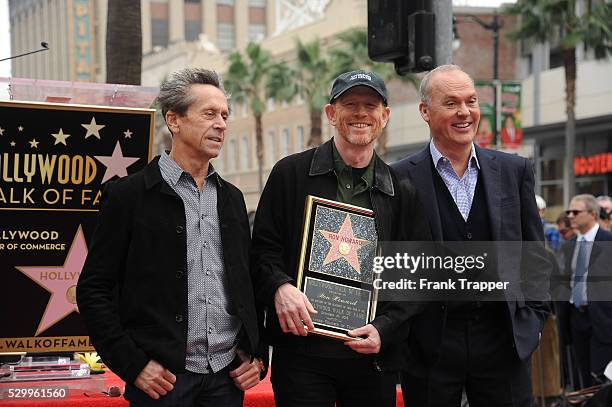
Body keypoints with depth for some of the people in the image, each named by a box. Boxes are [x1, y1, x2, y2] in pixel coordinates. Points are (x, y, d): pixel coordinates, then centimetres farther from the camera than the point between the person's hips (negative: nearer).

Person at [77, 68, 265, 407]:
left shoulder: (231, 198, 13)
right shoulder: (128, 195, -4)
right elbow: (93, 290, -5)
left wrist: (257, 354, 8)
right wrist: (132, 365, -11)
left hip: (228, 377, 5)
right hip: (163, 378, -5)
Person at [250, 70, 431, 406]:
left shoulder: (402, 192, 9)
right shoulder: (291, 173, 4)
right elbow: (263, 248, 3)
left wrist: (384, 328, -5)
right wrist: (279, 287, -16)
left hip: (375, 357, 2)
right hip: (302, 352, -2)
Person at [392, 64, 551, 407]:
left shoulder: (515, 171, 7)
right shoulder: (401, 179, -3)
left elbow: (535, 253, 11)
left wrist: (534, 317, 3)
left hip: (504, 340, 3)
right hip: (430, 345, -2)